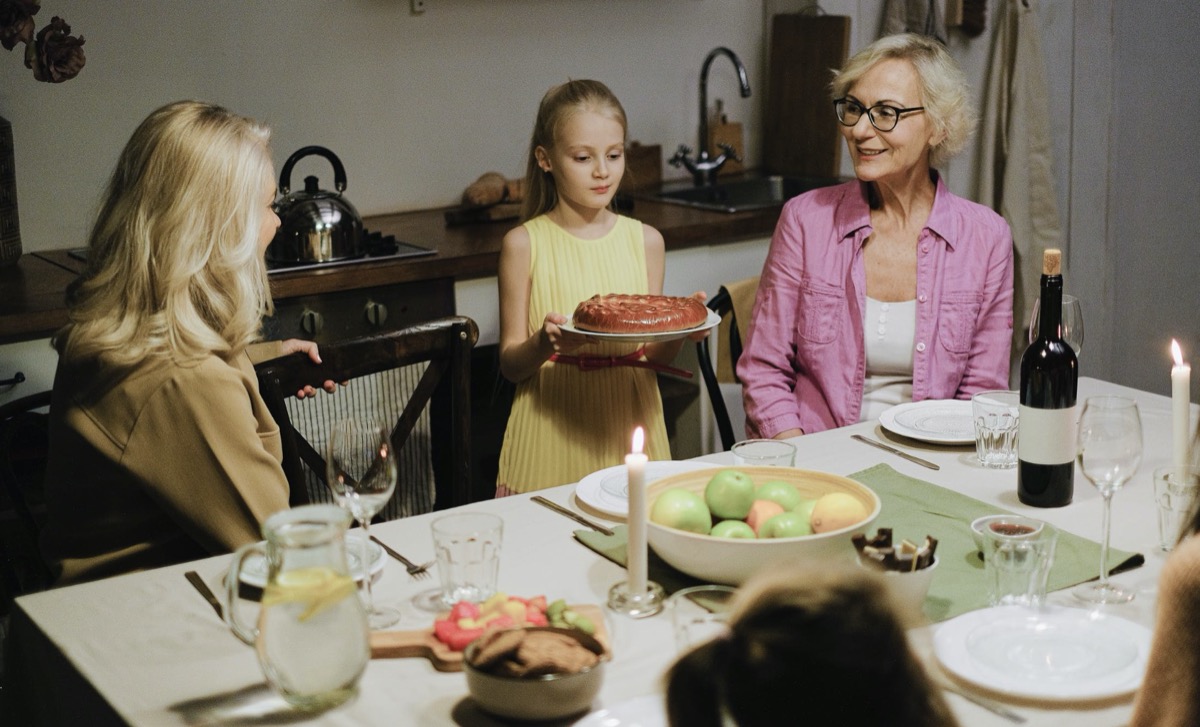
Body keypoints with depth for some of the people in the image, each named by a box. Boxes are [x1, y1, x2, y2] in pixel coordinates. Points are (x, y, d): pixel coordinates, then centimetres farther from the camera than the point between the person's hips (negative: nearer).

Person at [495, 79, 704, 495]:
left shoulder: (645, 241, 4)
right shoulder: (524, 244, -4)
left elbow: (654, 358, 7)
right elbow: (510, 364, -4)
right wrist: (544, 344, -24)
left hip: (629, 427, 3)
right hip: (552, 436, -2)